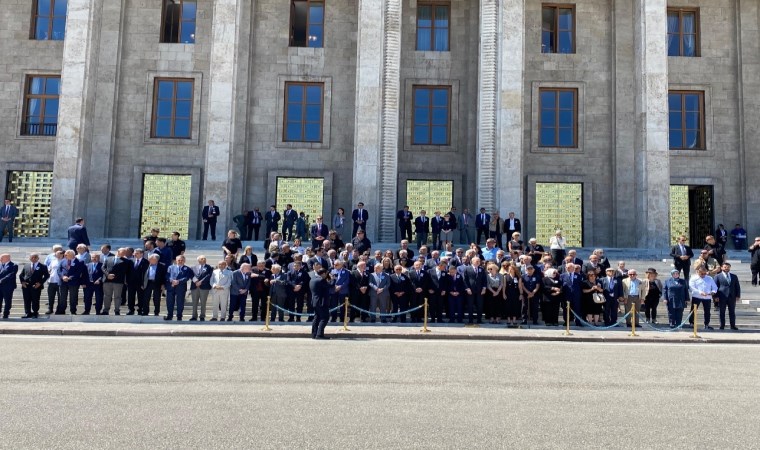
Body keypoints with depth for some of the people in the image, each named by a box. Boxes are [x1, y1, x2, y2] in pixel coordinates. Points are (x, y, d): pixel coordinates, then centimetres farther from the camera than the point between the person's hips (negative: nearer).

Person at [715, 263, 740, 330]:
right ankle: (722, 325, 9)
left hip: (732, 297, 3)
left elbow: (737, 287, 12)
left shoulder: (734, 276, 12)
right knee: (722, 312, 2)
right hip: (722, 297, -3)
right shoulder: (718, 276, 2)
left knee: (732, 312, 6)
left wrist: (738, 296, 3)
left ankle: (733, 325, 13)